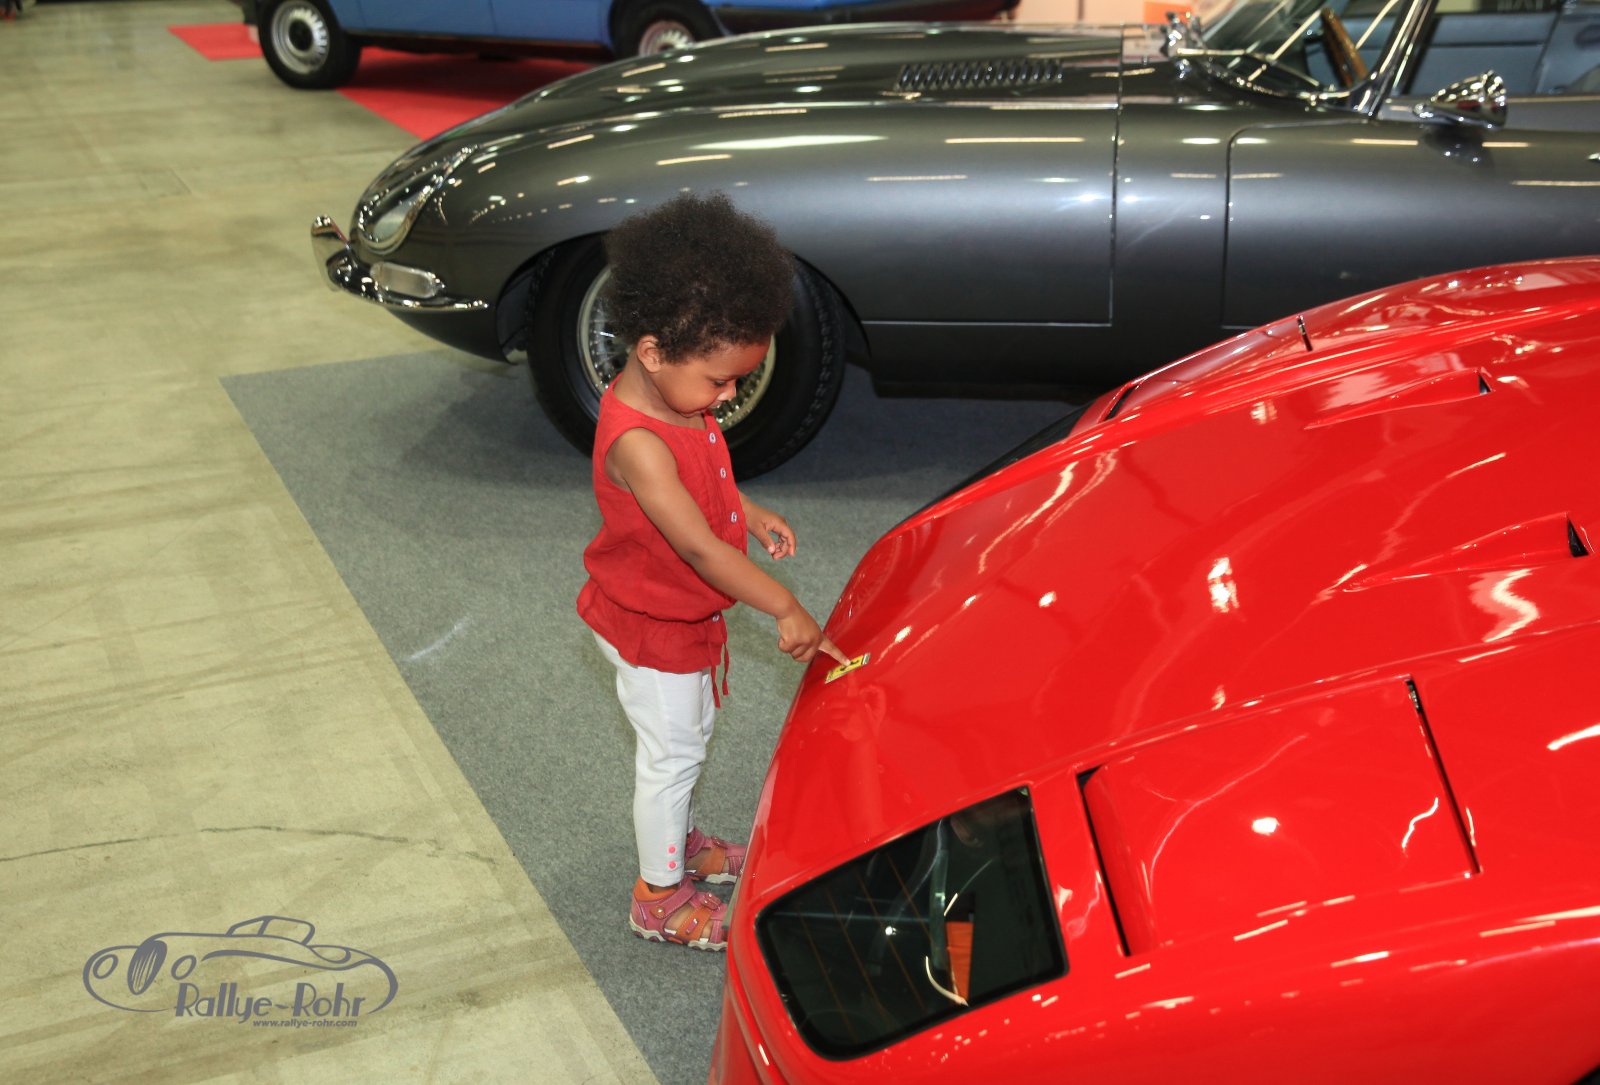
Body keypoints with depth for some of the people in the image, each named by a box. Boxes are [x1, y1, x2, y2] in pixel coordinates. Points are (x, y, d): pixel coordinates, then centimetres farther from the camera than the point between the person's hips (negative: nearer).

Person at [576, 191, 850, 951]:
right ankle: (658, 896, 27)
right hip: (649, 629, -9)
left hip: (687, 613, 9)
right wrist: (783, 609, -32)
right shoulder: (635, 442, -36)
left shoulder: (680, 397, -7)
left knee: (690, 733, 26)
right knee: (671, 752, 8)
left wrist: (751, 514, 2)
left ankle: (681, 840, 49)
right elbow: (698, 546, -36)